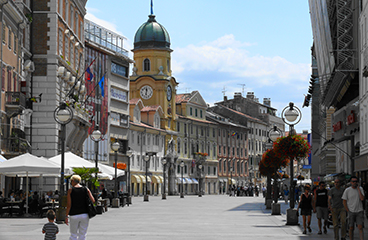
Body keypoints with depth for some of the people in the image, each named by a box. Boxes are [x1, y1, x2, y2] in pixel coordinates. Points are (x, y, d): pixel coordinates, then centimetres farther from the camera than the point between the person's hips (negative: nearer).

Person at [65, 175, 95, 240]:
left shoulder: (70, 190, -2)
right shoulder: (86, 189, 3)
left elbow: (69, 205, -6)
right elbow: (93, 201, -5)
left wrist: (66, 216, -1)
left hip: (74, 215, -1)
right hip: (85, 215, 1)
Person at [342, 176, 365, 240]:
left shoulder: (360, 189, 2)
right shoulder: (347, 190, -2)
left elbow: (362, 199, -13)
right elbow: (344, 201, 2)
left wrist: (358, 189, -13)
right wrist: (348, 211, -2)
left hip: (359, 211, 0)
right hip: (351, 212, 0)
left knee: (360, 227, -10)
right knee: (351, 228, 5)